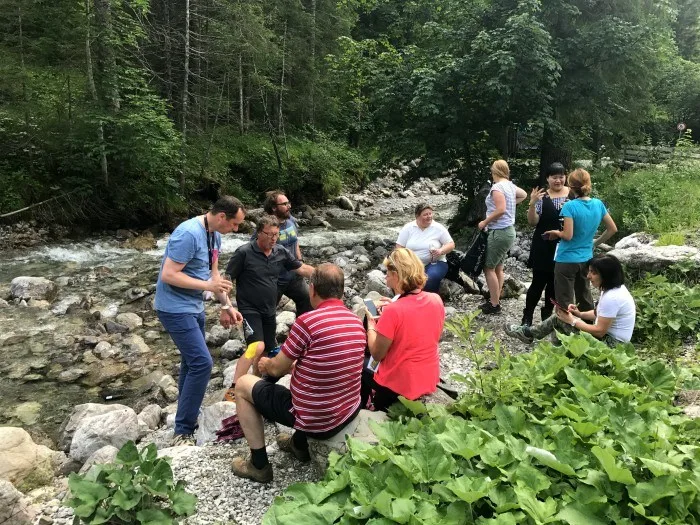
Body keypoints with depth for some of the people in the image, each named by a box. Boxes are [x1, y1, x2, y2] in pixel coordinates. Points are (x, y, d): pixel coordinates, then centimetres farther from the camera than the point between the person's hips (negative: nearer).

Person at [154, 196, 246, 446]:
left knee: (192, 362, 19)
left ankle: (187, 416, 35)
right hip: (176, 309, -10)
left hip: (195, 307, 10)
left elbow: (214, 274, 12)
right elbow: (168, 275, -26)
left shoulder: (214, 235, 5)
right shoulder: (189, 234, -24)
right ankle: (183, 432, -4)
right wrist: (207, 286, -23)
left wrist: (226, 306, 6)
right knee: (201, 363, -14)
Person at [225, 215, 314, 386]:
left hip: (269, 311, 6)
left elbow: (303, 268, 8)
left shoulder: (281, 252, 1)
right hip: (249, 309, -6)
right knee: (257, 347, -24)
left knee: (269, 350, 14)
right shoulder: (244, 253, -14)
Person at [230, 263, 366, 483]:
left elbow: (277, 369, -9)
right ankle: (300, 444, 42)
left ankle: (259, 465, 18)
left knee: (243, 385, 11)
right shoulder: (357, 322, 0)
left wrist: (265, 363, 14)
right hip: (350, 413, 7)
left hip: (315, 420, -7)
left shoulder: (307, 321, -22)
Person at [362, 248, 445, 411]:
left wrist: (371, 323, -1)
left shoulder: (392, 312, -26)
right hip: (430, 381, 6)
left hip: (399, 387, -6)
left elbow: (376, 354, -15)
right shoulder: (436, 300, -8)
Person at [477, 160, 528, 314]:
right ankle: (495, 300, 22)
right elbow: (524, 195, 28)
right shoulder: (511, 185, 9)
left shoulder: (497, 187, -16)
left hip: (499, 232, -9)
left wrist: (484, 222, -15)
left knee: (489, 268, -3)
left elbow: (500, 210, -26)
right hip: (508, 231, 9)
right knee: (498, 268, 15)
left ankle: (494, 305, 0)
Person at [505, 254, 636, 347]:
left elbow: (599, 331, -25)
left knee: (559, 319, -7)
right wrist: (580, 314, 0)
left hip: (611, 344, -9)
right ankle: (529, 333, 20)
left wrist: (572, 321, -15)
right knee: (560, 316, 6)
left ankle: (529, 333, 14)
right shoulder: (616, 287, 3)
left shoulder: (611, 298, -29)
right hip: (608, 336, 9)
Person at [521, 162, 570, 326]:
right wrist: (532, 204, -25)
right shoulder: (542, 196, -5)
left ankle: (547, 313, 30)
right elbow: (532, 222, -10)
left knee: (555, 282, 14)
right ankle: (527, 316, 13)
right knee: (539, 282, 0)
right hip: (543, 247, -2)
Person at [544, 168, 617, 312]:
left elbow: (568, 235, -22)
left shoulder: (570, 206, -19)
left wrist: (556, 232, -2)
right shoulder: (598, 204, 0)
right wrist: (596, 242, 15)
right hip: (586, 259, 6)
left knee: (565, 302, 3)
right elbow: (612, 229, 6)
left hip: (567, 260, -6)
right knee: (584, 297, 22)